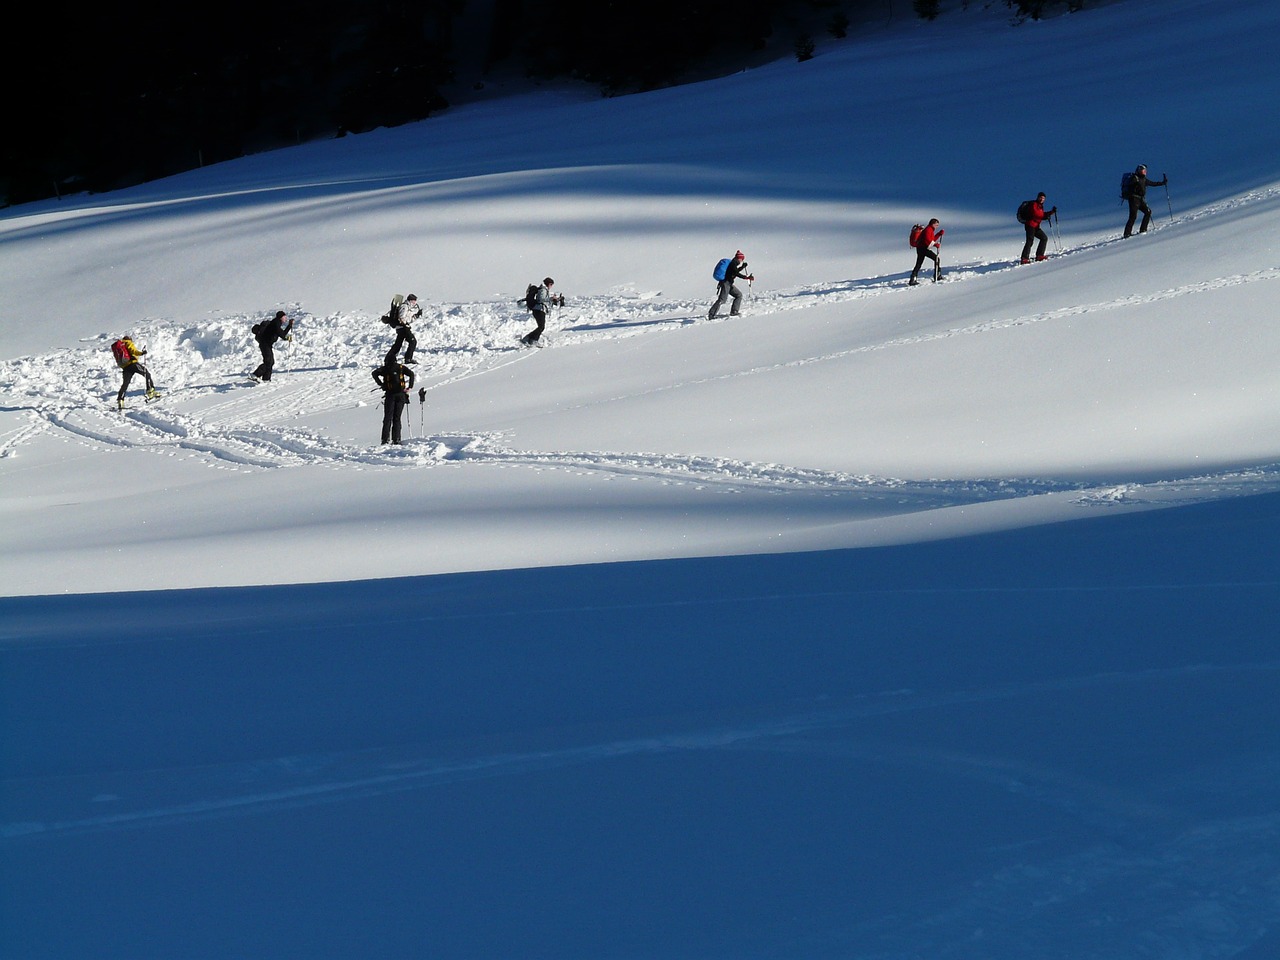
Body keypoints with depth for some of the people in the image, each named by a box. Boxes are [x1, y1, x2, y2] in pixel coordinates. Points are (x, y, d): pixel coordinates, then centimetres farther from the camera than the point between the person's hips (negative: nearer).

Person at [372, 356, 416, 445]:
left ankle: (385, 438, -6)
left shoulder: (385, 368, 3)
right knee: (397, 418, 7)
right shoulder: (401, 367, 6)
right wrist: (409, 387, -1)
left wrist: (381, 384, -3)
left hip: (390, 395, -1)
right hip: (401, 395, 1)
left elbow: (375, 373, -9)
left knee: (387, 418, 4)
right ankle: (396, 439, -1)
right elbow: (411, 374, -3)